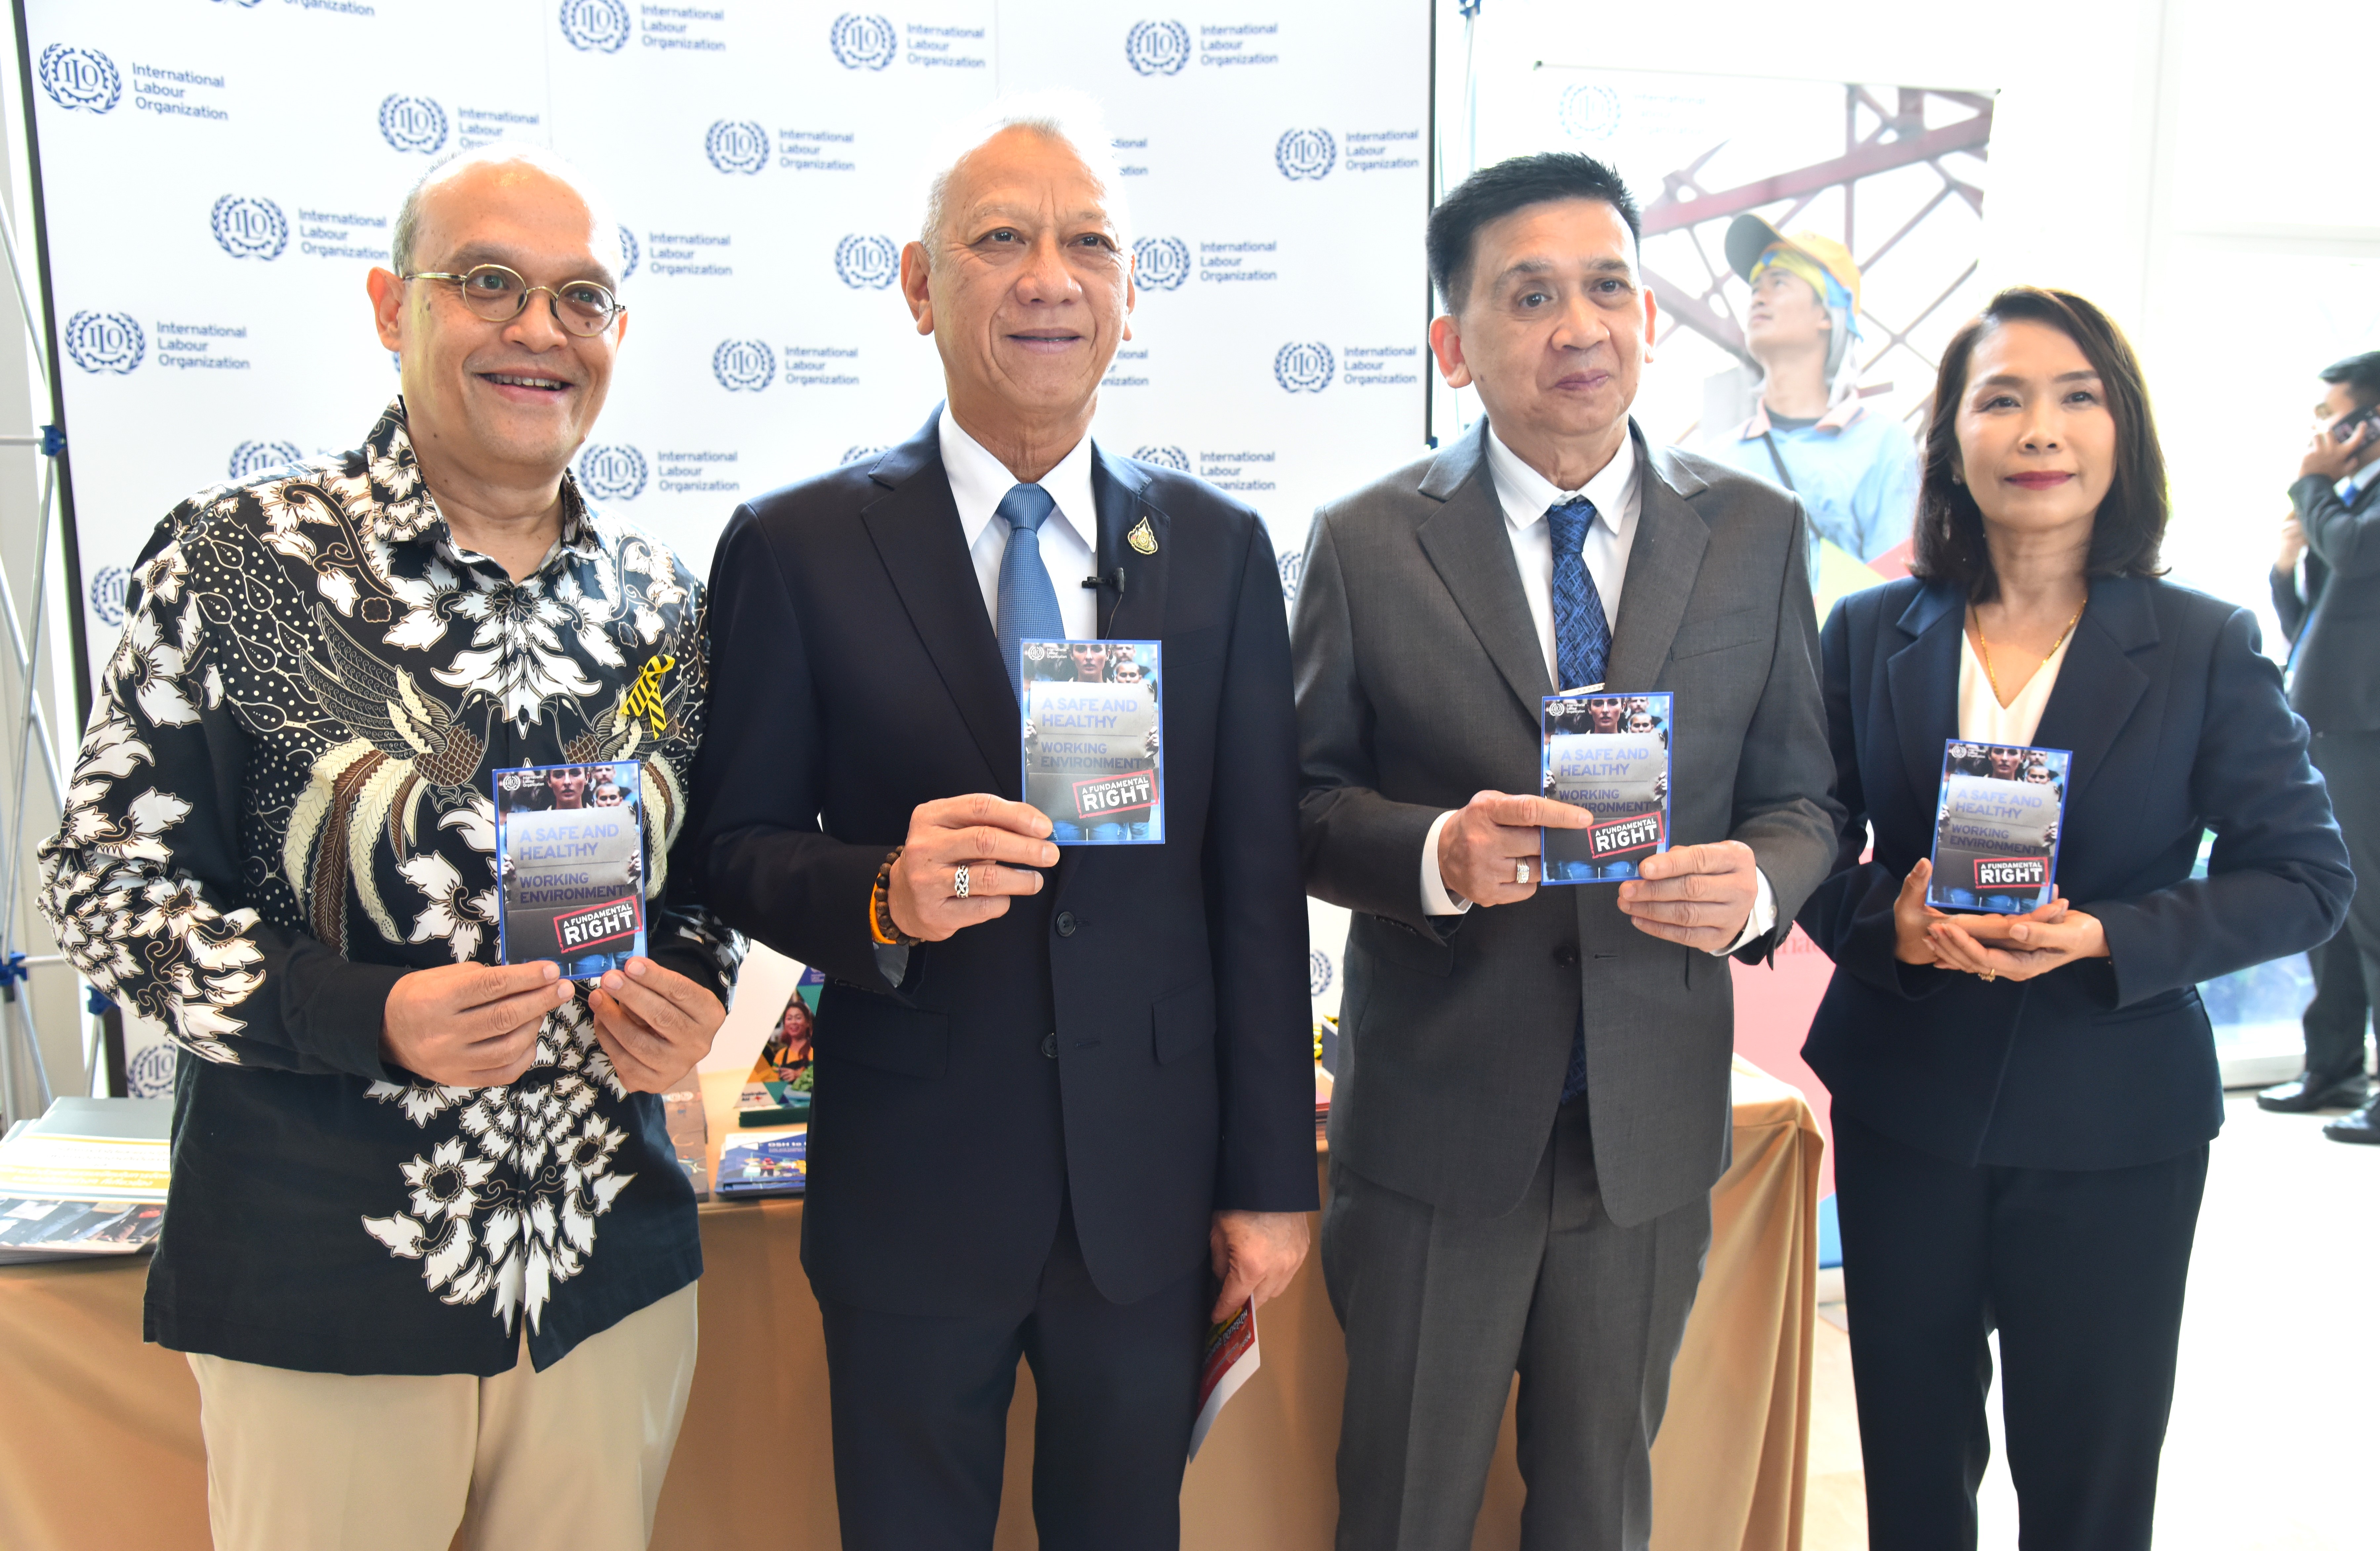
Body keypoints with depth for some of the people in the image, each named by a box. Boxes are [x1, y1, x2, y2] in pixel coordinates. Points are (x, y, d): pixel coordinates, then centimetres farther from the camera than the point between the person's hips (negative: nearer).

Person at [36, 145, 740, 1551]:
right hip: (317, 1287, -3)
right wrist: (367, 1014, -21)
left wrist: (692, 993, -9)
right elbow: (107, 880, -7)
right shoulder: (238, 561, -8)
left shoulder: (665, 604, 3)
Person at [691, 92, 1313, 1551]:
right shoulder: (797, 548, -5)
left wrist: (1272, 1177, 1)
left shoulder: (1220, 549, 1)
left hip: (1150, 1188, 2)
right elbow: (739, 845, -1)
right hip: (910, 1192, -1)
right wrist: (884, 894, -23)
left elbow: (1257, 885, 1)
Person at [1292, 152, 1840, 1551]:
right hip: (1432, 1120, -2)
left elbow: (1803, 800, 3)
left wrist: (1755, 886, -19)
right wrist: (1437, 852, -25)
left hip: (1654, 1120, 2)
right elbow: (1307, 803, -4)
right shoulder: (1368, 544, -6)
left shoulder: (1757, 535, 1)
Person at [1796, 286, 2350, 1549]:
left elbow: (2306, 875, -5)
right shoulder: (1869, 635, 0)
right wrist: (1891, 923, -18)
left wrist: (2103, 940, -20)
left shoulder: (2205, 648, -5)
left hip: (2114, 1126, -1)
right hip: (1901, 1104, 2)